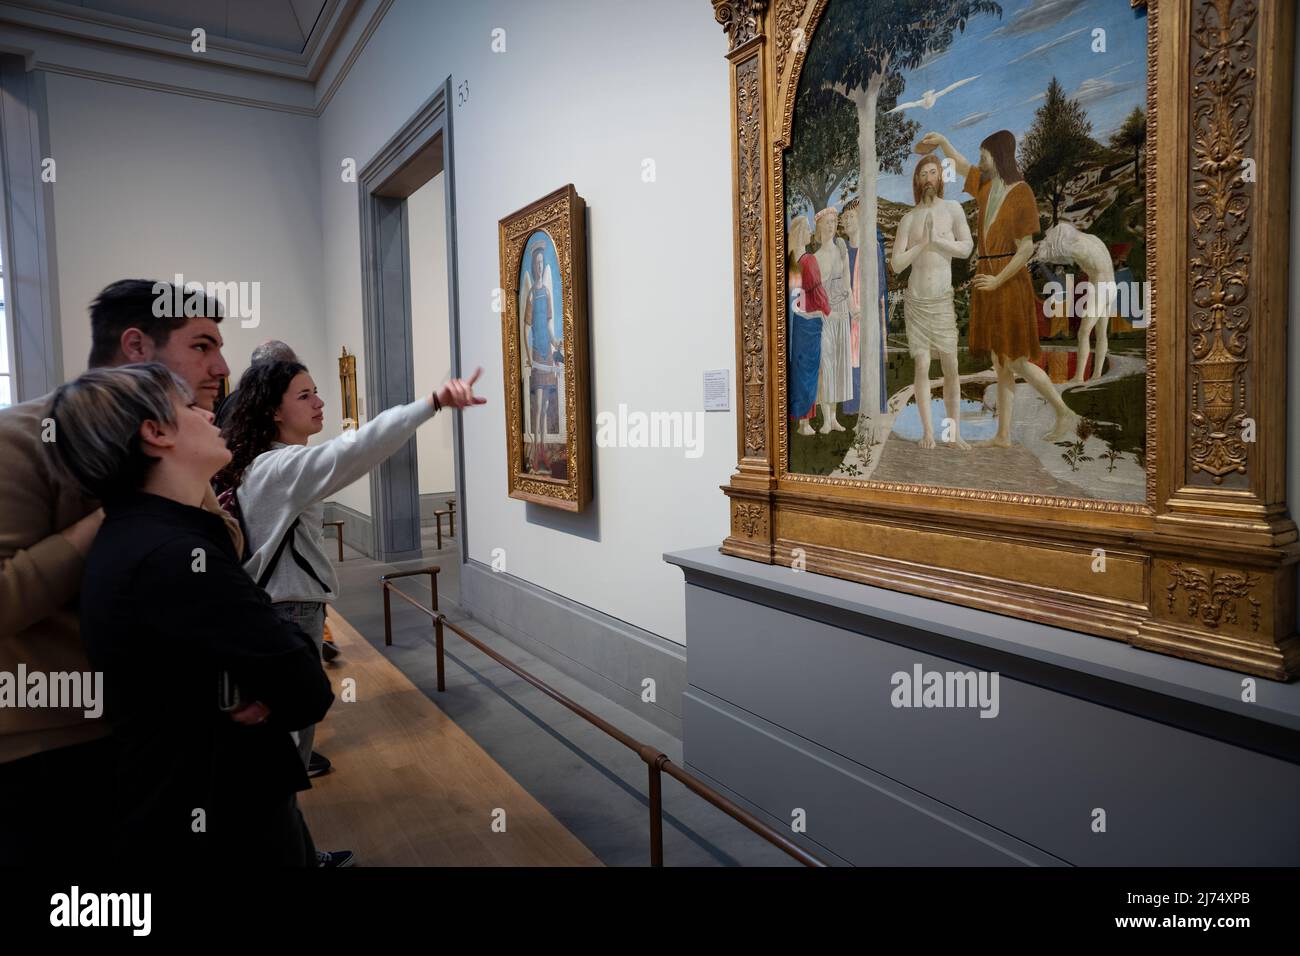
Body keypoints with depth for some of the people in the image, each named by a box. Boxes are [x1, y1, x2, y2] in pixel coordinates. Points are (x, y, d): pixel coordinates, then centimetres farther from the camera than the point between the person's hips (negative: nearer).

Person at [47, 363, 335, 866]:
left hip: (224, 800, 9)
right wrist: (277, 693, -7)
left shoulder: (143, 537, 5)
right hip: (218, 828, -9)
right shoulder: (171, 559, -28)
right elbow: (309, 690, -27)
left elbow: (254, 641, 2)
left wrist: (266, 690, -17)